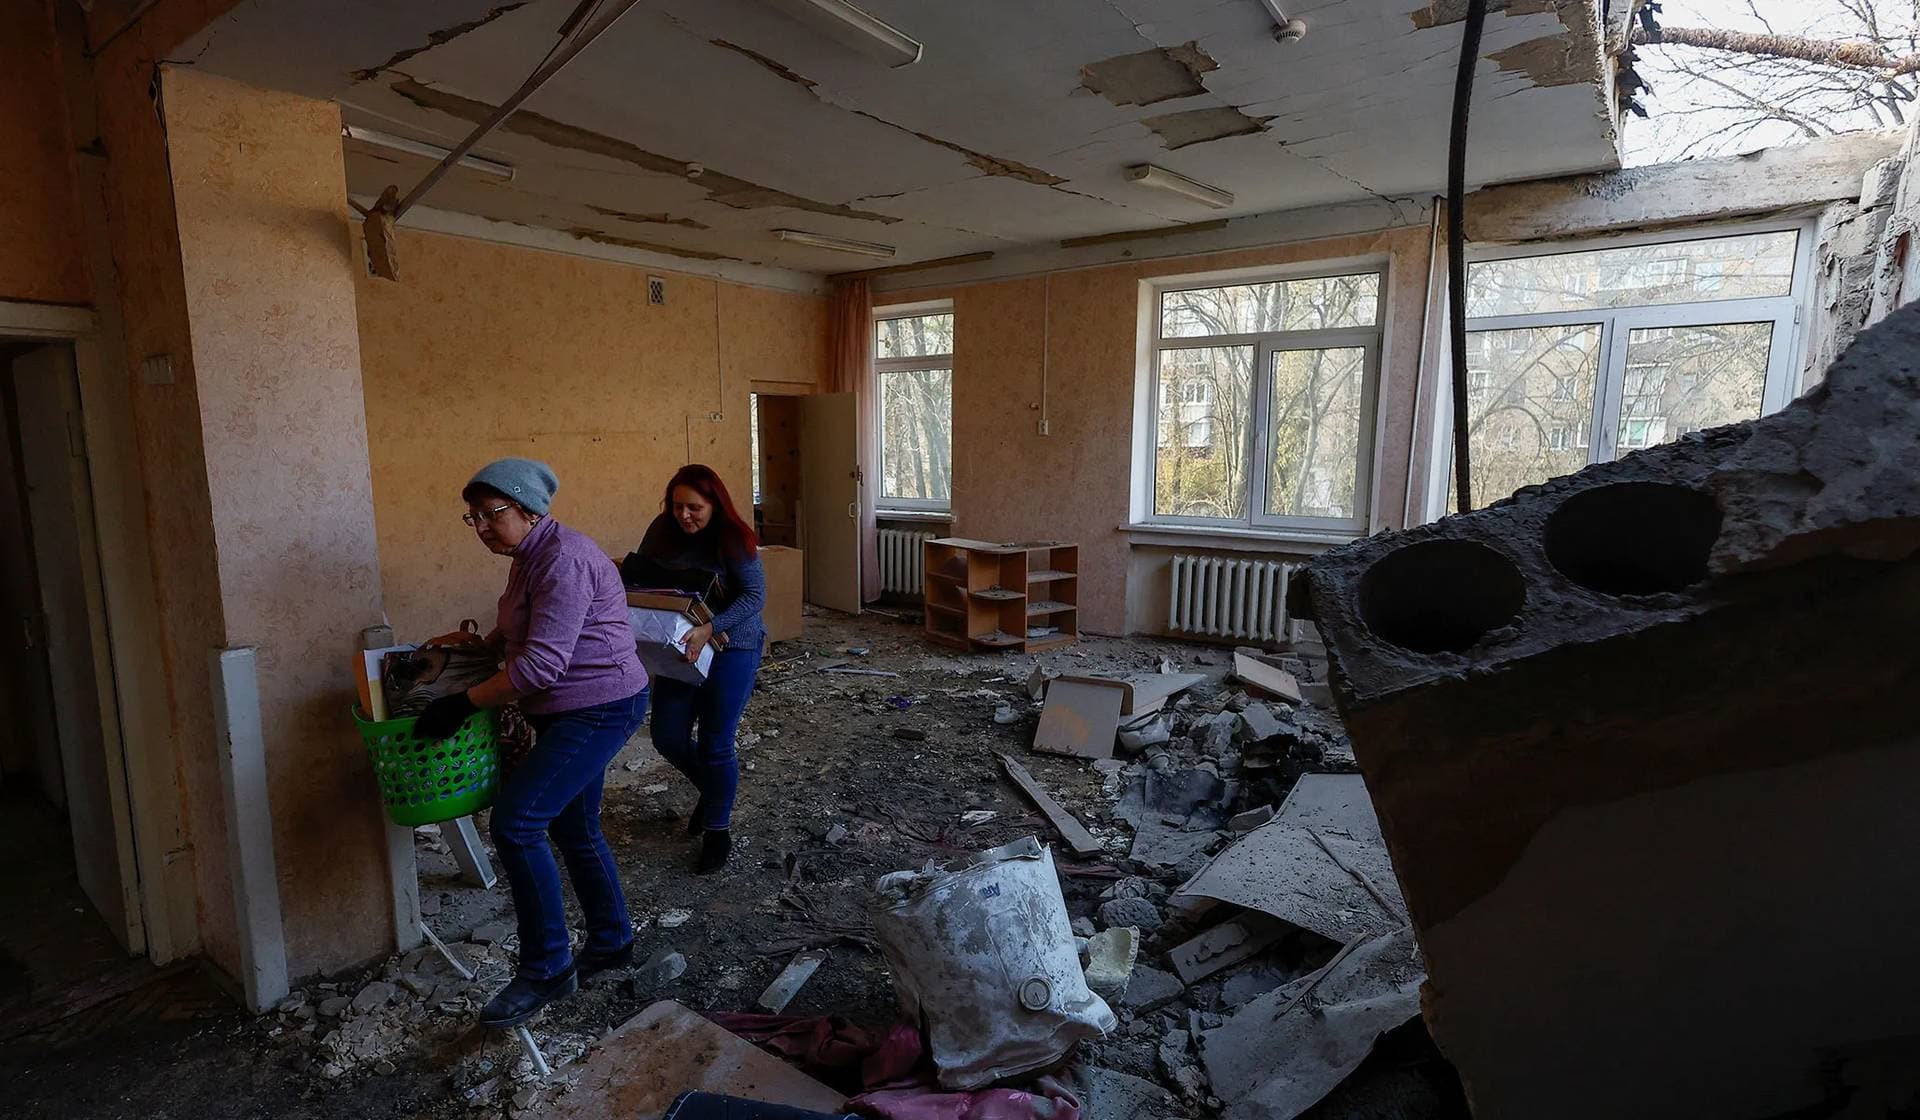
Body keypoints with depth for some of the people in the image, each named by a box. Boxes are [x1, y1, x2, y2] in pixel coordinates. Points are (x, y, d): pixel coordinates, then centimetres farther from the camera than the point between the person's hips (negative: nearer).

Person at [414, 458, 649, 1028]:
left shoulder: (564, 560, -22)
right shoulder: (529, 557, 10)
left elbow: (541, 663, -27)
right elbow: (516, 634, 25)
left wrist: (463, 703, -21)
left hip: (599, 709, -10)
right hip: (568, 711, 10)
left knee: (514, 821, -13)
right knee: (573, 827, 17)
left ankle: (545, 969, 2)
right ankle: (613, 941, 34)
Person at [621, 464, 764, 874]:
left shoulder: (733, 539, -17)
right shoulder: (662, 531, -3)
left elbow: (755, 595, -22)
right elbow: (636, 574, 6)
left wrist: (710, 629, -34)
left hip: (733, 646, -5)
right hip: (683, 646, 5)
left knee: (715, 743, 0)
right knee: (668, 737, 6)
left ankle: (718, 830, 21)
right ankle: (711, 789, 37)